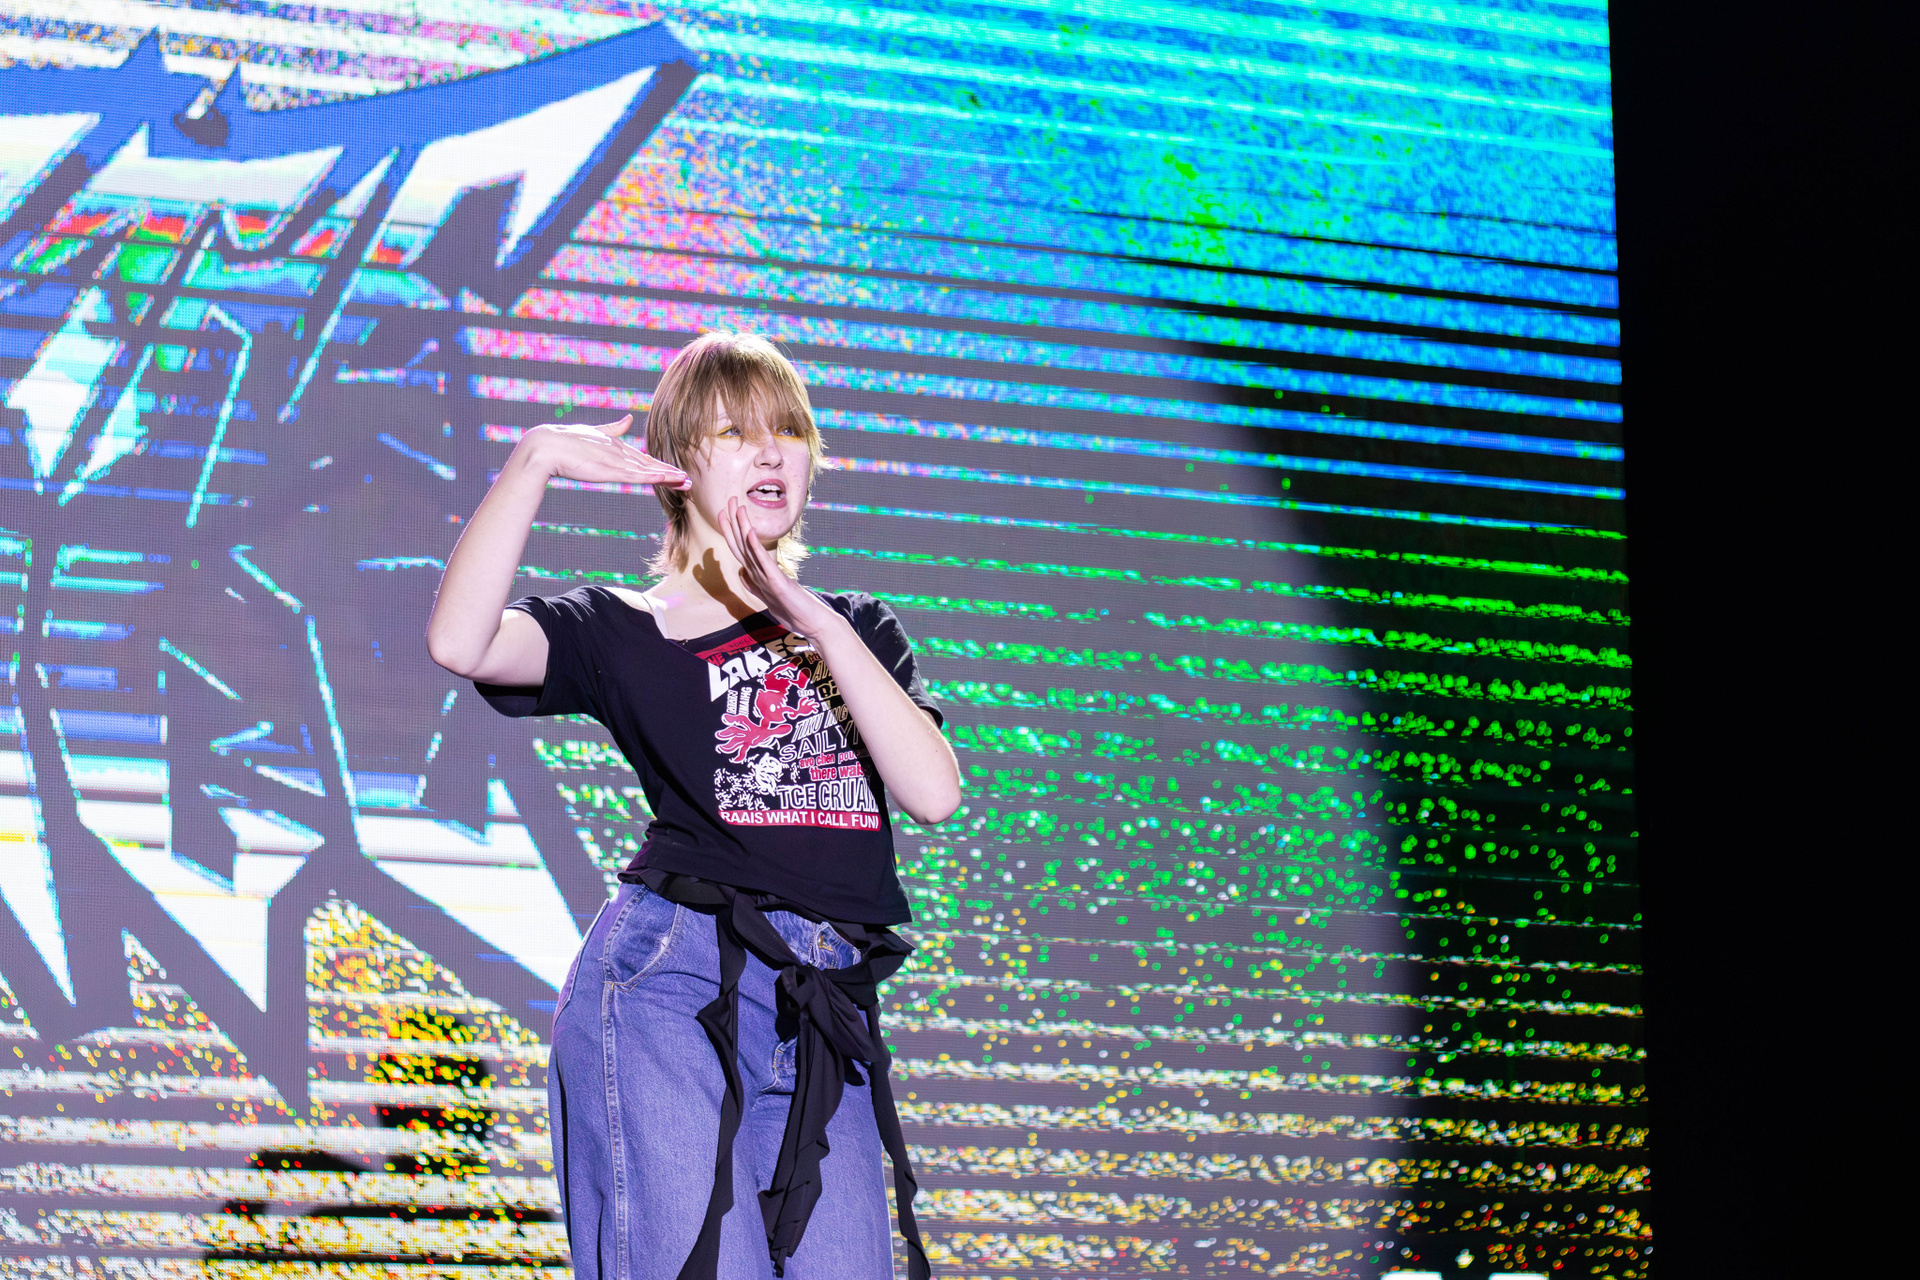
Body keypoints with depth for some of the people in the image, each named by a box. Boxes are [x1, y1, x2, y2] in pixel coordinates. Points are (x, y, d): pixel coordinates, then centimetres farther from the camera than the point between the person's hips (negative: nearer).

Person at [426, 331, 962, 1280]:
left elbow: (933, 792, 4)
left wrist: (817, 625, -1)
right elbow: (461, 644, -10)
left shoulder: (856, 630, 22)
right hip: (668, 987, -4)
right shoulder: (625, 633, 10)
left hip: (829, 1018, 4)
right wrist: (532, 459, -10)